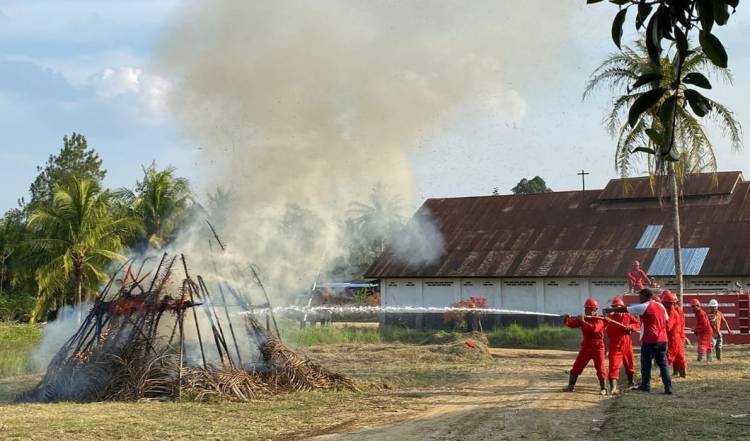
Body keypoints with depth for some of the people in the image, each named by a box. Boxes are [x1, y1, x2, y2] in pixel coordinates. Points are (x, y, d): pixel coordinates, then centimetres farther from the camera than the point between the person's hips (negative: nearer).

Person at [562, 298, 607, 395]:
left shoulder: (599, 320, -10)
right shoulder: (582, 319, 4)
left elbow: (594, 329, -29)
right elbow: (572, 324, -3)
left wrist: (584, 322, -34)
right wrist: (566, 319, -23)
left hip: (597, 347, -5)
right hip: (585, 347, 5)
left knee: (600, 368, -5)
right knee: (576, 367, 6)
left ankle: (603, 388, 7)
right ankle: (571, 386, 15)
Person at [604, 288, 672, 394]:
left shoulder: (643, 307, -8)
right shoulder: (661, 306, 12)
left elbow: (624, 309, -2)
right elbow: (666, 320, 16)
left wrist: (611, 310, 9)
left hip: (649, 340, -6)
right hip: (662, 339, 6)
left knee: (646, 363, 7)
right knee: (663, 363, 7)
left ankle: (645, 385, 13)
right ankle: (668, 387, 1)